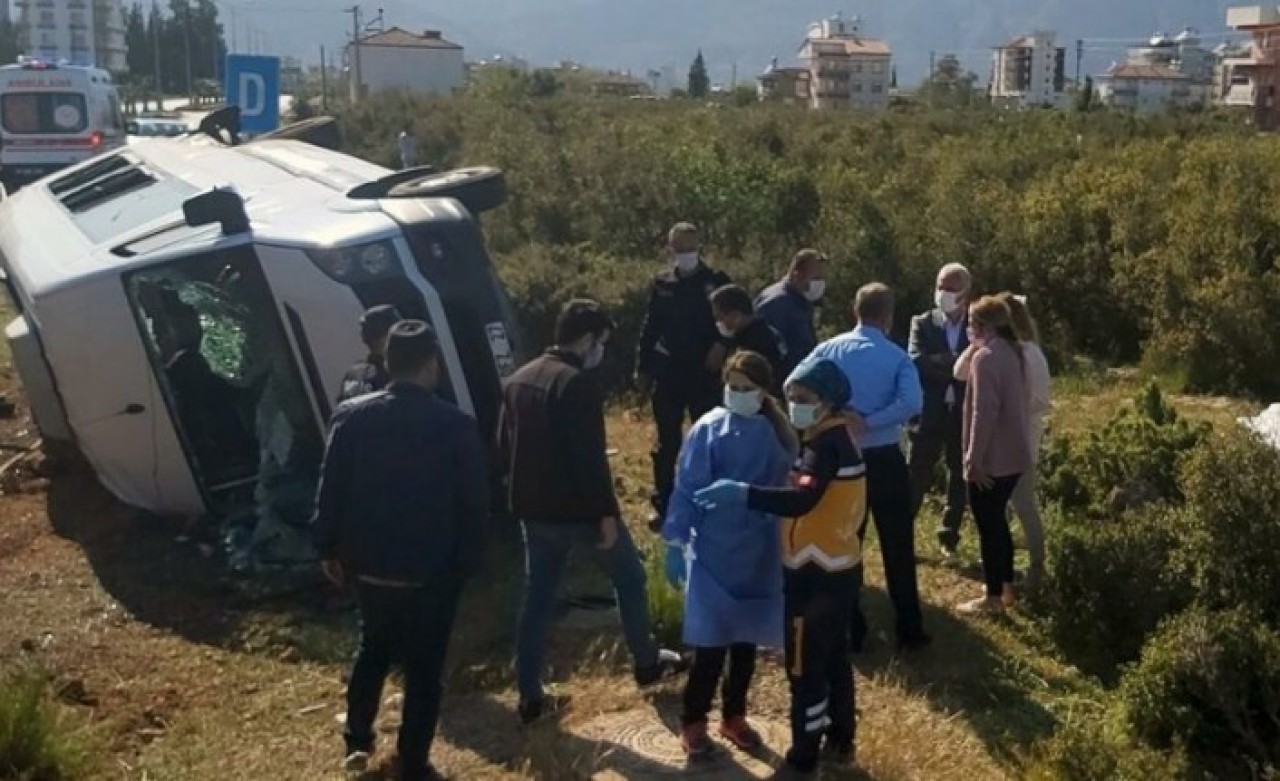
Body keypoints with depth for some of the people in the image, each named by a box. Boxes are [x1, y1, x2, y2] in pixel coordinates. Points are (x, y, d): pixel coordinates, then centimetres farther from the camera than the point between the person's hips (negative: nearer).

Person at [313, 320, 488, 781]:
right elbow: (474, 504, -8)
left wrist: (328, 549, 11)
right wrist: (466, 563, 4)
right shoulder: (456, 426, -13)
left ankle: (357, 742, 36)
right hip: (432, 570, -3)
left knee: (373, 648, 26)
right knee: (424, 667, 10)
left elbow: (330, 490, -1)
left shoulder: (351, 416, -6)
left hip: (367, 563, 4)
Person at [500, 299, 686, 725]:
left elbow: (504, 443, 14)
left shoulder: (518, 379, 8)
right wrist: (607, 512, -17)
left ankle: (530, 696, 14)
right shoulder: (579, 383, -19)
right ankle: (647, 663, 29)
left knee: (537, 598, 13)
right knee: (629, 578, 15)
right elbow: (590, 456, -22)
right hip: (578, 508, -7)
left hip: (534, 508, 7)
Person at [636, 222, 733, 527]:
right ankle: (663, 506, 17)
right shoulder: (661, 284, 5)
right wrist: (643, 369, 9)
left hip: (705, 373, -2)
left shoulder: (717, 282, -2)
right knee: (667, 443, 8)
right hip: (668, 373, 2)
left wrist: (722, 345, -15)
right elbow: (650, 328, 10)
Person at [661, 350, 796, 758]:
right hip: (713, 553, -3)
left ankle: (734, 717, 31)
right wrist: (675, 544, -10)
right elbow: (688, 489, -9)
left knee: (746, 639, 14)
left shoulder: (777, 434, -1)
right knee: (711, 642, 1)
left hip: (758, 554, 4)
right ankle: (693, 720, 18)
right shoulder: (708, 430, -10)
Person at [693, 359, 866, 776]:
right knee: (834, 657, 21)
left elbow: (802, 500, -37)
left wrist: (742, 494, -43)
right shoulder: (838, 437, 10)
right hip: (840, 567, 10)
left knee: (805, 667, 2)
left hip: (817, 574, -10)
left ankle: (803, 759, 12)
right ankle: (841, 741, 34)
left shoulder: (826, 445, -21)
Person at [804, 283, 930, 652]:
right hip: (884, 460, -2)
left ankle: (849, 631, 19)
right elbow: (911, 403, -24)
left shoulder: (829, 349, -1)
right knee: (898, 547, 8)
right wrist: (867, 422, -18)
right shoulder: (897, 357, -8)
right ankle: (909, 631, 14)